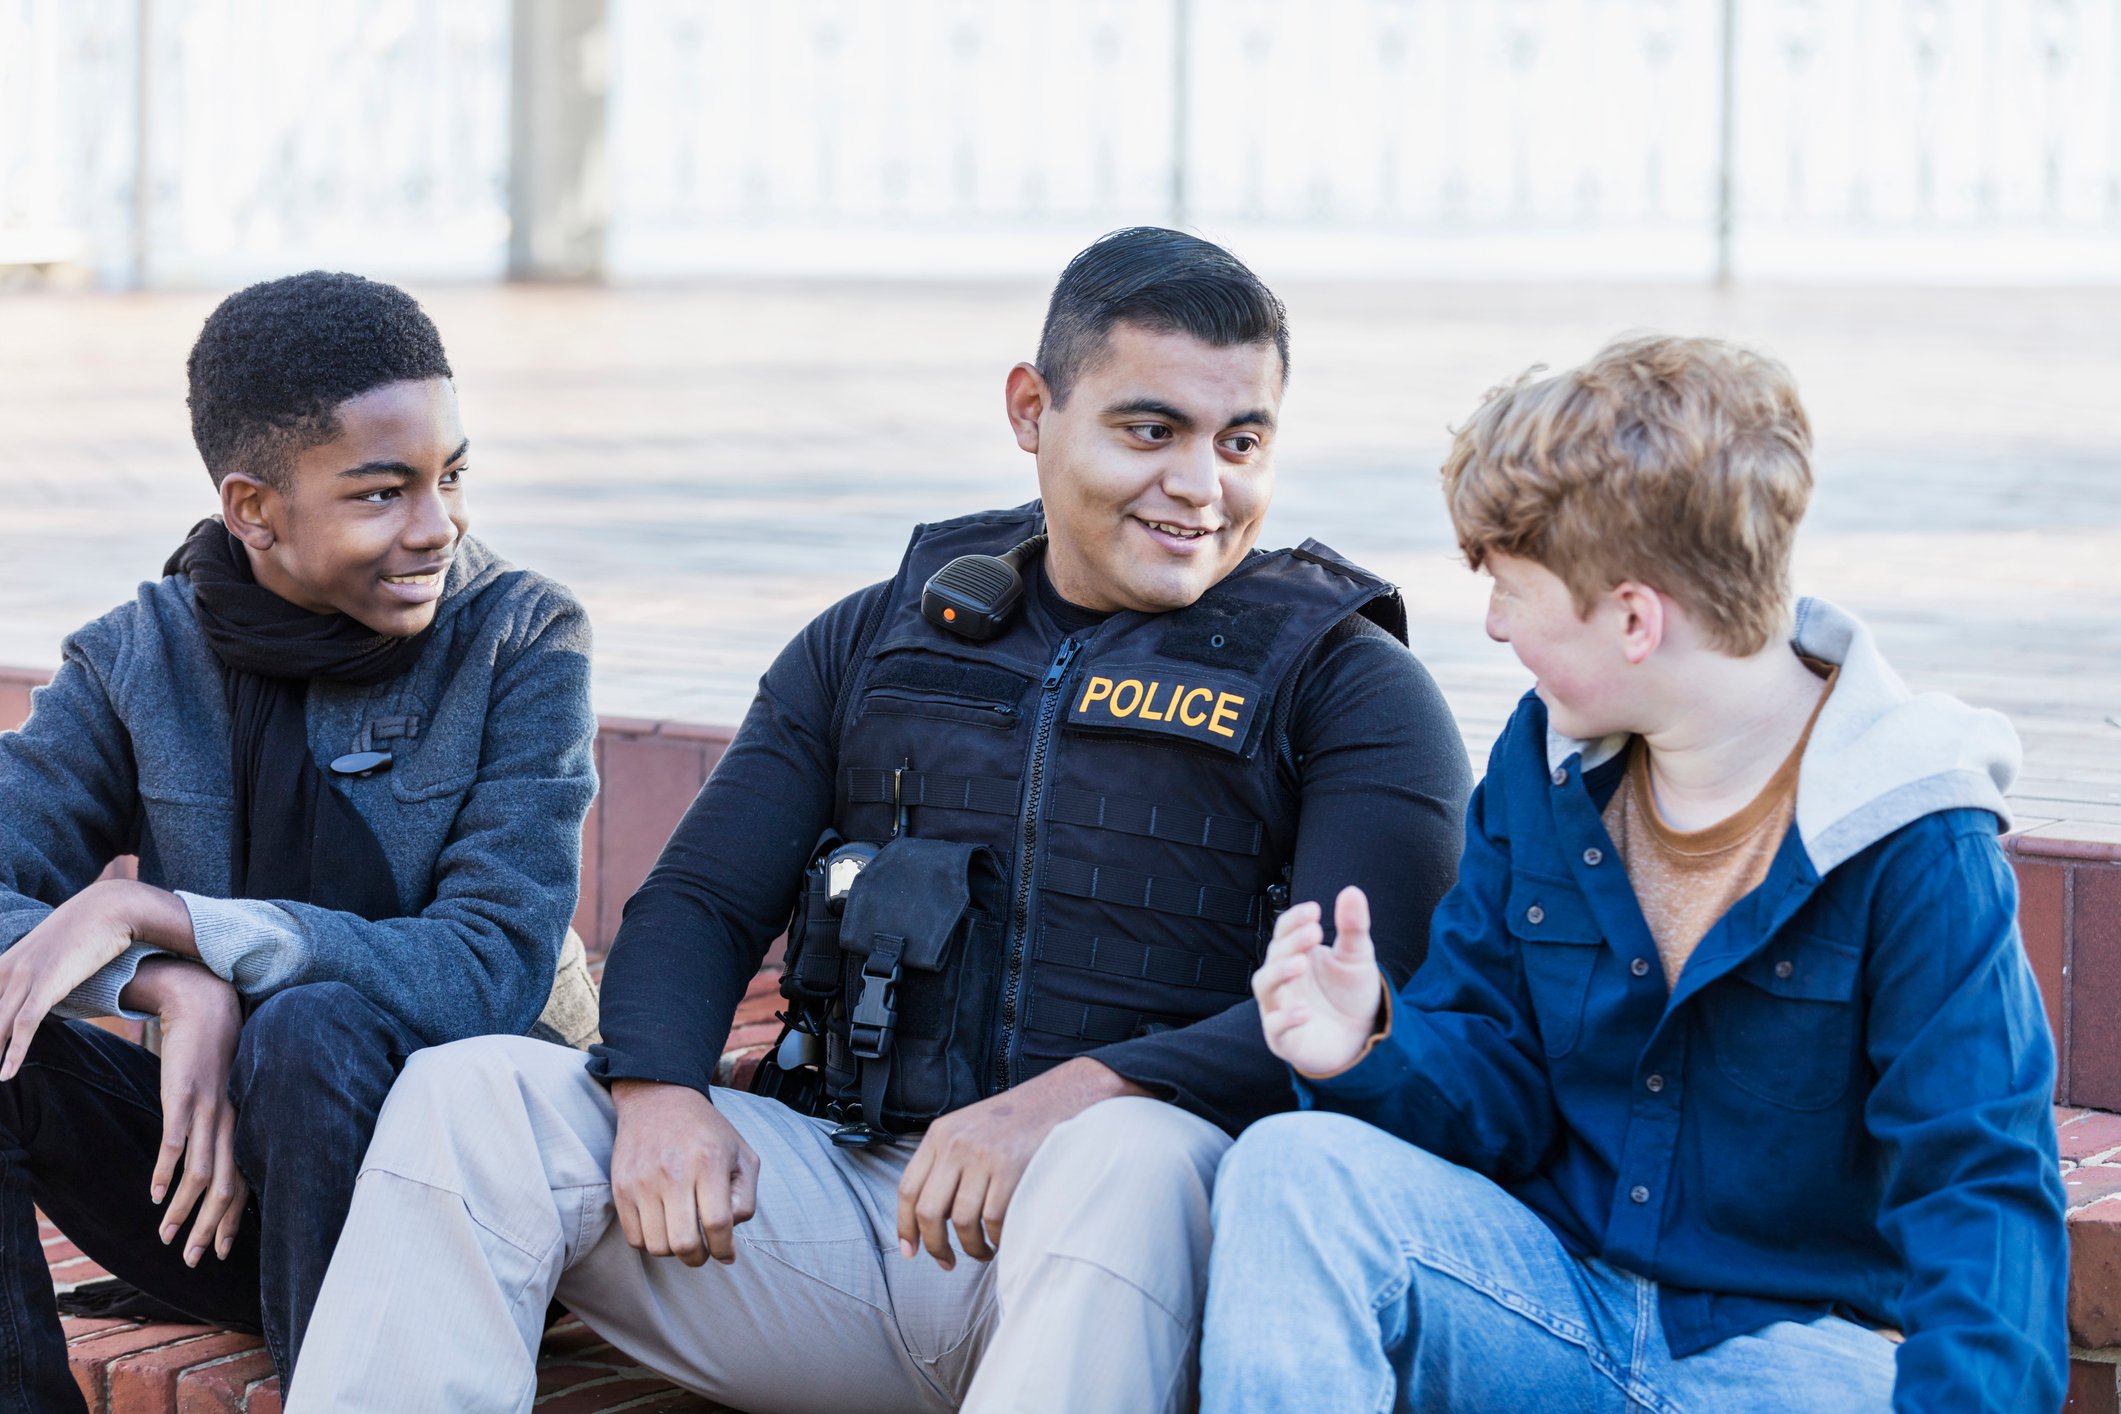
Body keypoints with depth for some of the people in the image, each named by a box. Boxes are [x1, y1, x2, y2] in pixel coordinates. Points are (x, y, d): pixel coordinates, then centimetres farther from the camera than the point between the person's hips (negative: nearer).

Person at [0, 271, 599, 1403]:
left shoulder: (523, 642, -9)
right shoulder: (139, 659, -1)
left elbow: (491, 974, -20)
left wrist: (151, 913, -24)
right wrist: (179, 987, -30)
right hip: (223, 1176, 3)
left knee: (314, 1030, -33)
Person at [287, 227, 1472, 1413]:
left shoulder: (1344, 683, 5)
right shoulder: (878, 641, 19)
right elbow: (701, 902, 15)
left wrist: (1079, 1096, -26)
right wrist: (660, 1092, -9)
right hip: (846, 1187, 4)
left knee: (1133, 1158, -40)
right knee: (471, 1097, -16)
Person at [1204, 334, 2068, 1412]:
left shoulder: (1913, 846, -14)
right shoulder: (1542, 763, 5)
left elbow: (1978, 1187, -19)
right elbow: (1502, 1091, 9)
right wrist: (1379, 1051, -15)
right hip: (1558, 1305, 5)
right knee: (1292, 1169, -21)